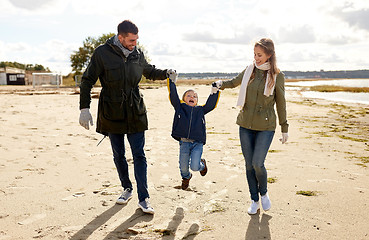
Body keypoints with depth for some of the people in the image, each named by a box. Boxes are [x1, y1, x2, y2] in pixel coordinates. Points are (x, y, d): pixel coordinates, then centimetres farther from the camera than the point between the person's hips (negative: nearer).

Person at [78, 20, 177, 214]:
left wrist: (166, 73, 3)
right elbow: (87, 81, -4)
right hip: (112, 114, -1)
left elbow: (150, 72, 22)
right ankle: (127, 189, 31)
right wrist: (84, 108, -11)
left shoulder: (138, 54, 3)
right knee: (119, 156, 11)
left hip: (135, 113, 2)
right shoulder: (102, 53, -9)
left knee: (139, 155, -1)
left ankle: (143, 198, 4)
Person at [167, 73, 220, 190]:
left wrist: (215, 92, -2)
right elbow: (173, 97, -2)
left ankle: (202, 165, 27)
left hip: (198, 143, 0)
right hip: (184, 142, 0)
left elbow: (211, 104, 6)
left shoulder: (200, 110, 14)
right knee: (183, 167, 7)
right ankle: (186, 177, 43)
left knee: (194, 167, -10)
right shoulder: (180, 107, 8)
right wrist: (172, 82, -8)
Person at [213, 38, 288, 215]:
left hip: (265, 127, -3)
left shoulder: (277, 76, -5)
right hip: (246, 124, 4)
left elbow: (280, 104, 1)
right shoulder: (250, 70, 4)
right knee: (249, 164, 7)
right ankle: (254, 201, 24)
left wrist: (284, 128, 3)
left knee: (257, 164, -10)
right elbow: (235, 82, 22)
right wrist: (221, 84, 0)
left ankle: (263, 193, 21)